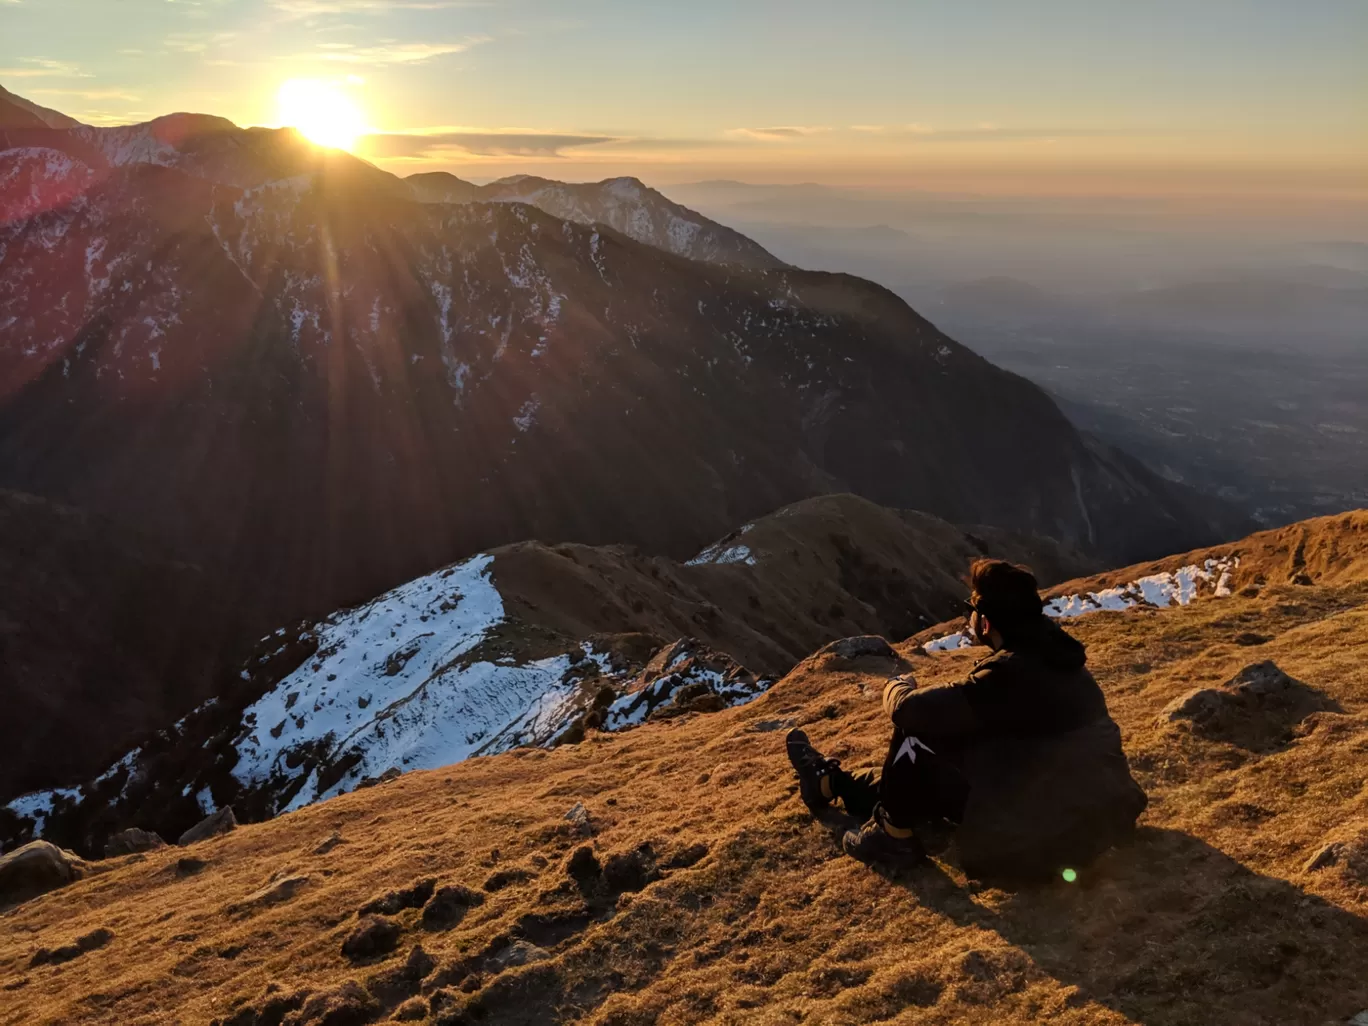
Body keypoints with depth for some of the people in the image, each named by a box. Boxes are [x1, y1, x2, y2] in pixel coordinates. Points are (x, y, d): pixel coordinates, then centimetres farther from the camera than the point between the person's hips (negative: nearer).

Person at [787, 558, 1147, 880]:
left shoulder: (1011, 673, -25)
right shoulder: (1052, 653, 2)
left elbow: (908, 709, -21)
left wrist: (898, 687, 1)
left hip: (1044, 835, -9)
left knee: (914, 740, -7)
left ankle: (894, 836, 14)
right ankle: (831, 782, 37)